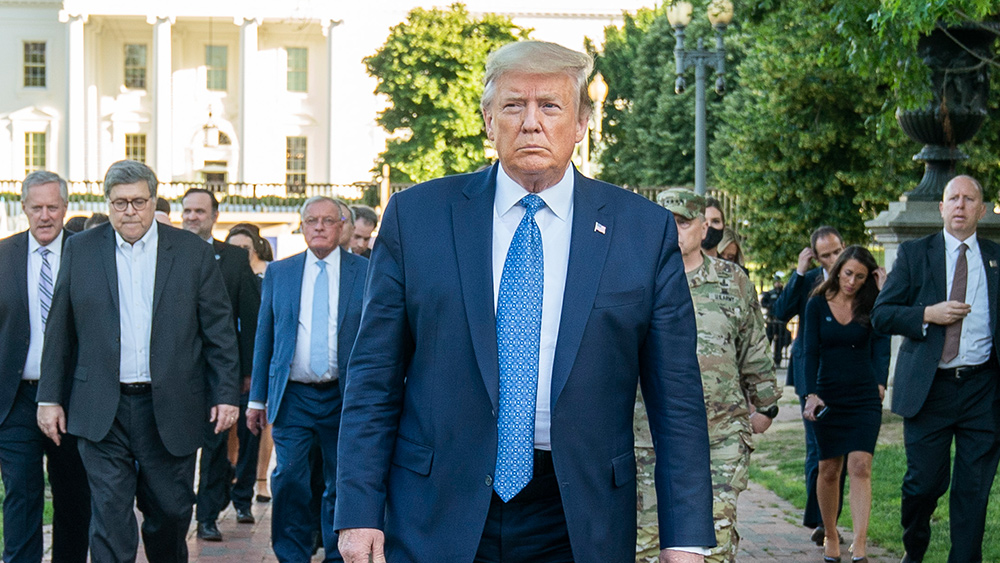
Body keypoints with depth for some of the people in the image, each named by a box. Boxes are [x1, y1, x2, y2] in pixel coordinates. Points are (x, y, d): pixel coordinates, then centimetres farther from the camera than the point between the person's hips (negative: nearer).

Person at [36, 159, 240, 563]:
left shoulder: (193, 253, 2)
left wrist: (227, 394, -3)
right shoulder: (80, 250, 6)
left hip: (169, 409, 0)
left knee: (171, 514, 10)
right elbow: (60, 331, 8)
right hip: (102, 412, 0)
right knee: (110, 517, -4)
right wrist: (50, 397, 4)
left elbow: (219, 330, 3)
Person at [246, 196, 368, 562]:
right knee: (289, 481, -5)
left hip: (344, 397, -1)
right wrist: (257, 397, 7)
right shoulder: (278, 273, 8)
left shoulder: (365, 272, 3)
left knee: (342, 485, 7)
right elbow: (264, 337, 10)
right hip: (292, 396, 1)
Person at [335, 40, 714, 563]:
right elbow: (375, 377, 1)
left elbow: (675, 397, 0)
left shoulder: (646, 230, 1)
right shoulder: (415, 216, 1)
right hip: (435, 520, 0)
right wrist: (359, 513, -5)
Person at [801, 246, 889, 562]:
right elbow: (811, 352, -4)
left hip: (864, 397, 0)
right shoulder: (818, 305, 2)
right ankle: (830, 536, 26)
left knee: (860, 466, -13)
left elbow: (882, 343, -12)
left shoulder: (871, 305, 3)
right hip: (828, 398, 1)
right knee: (829, 471, 7)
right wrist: (811, 394, -15)